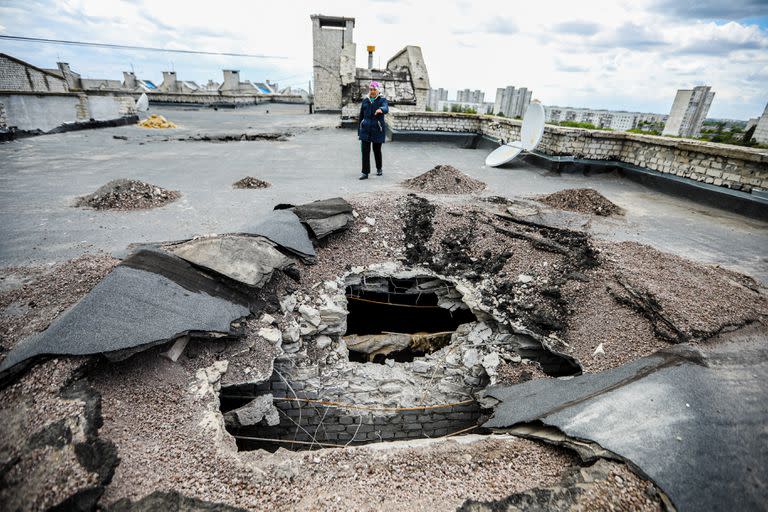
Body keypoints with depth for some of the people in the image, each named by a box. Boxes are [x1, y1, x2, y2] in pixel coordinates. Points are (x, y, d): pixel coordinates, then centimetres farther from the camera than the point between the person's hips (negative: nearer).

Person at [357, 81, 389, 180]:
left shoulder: (382, 100, -1)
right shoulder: (365, 100, 10)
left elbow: (386, 108, -24)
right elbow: (361, 115, 15)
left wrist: (381, 110, -49)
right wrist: (359, 130, 13)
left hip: (377, 129, -3)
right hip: (365, 129, 3)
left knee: (377, 150, 8)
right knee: (365, 150, -6)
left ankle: (379, 168, 31)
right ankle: (365, 172, -3)